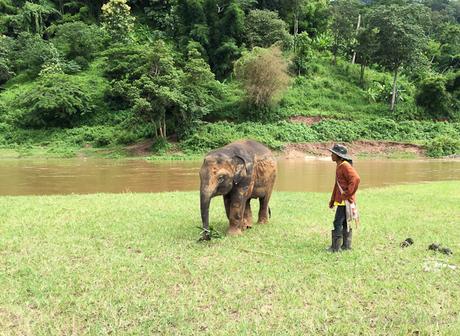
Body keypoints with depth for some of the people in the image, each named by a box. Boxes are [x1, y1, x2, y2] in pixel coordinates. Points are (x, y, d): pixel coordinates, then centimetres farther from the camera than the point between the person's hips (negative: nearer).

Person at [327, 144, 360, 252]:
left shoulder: (345, 166, -16)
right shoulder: (339, 166, 16)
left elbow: (356, 179, -29)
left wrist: (347, 194, -22)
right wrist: (332, 200, 22)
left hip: (345, 201, -10)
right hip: (341, 200, 10)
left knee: (338, 223, -7)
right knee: (345, 223, 15)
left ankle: (335, 247, -1)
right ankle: (346, 245, 24)